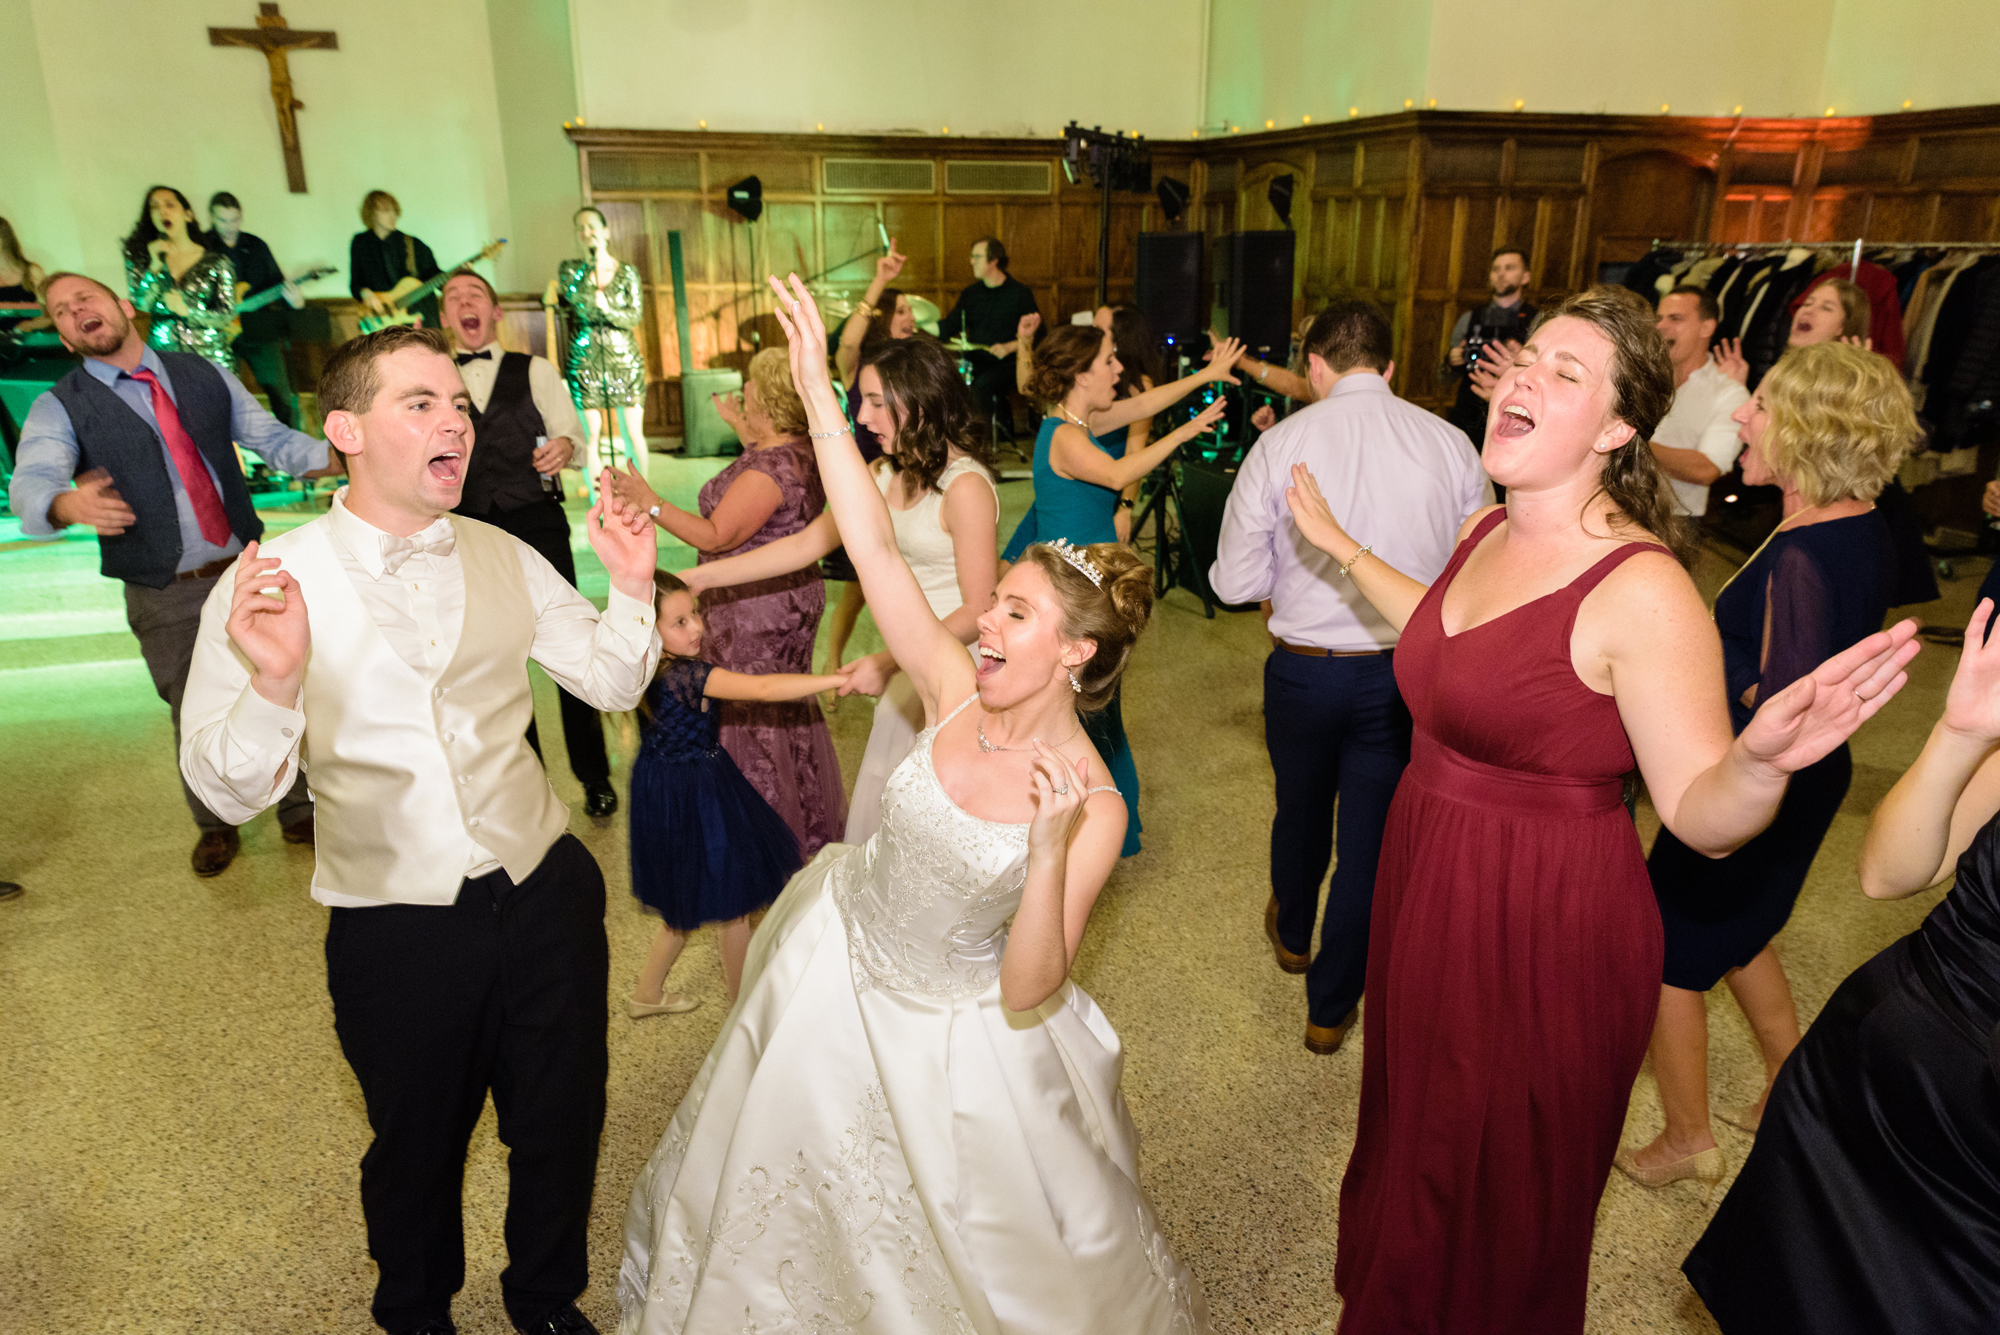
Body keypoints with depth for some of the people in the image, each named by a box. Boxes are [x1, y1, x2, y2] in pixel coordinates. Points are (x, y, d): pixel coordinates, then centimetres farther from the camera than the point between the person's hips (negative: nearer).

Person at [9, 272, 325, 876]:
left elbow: (271, 437, 6)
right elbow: (29, 485, -19)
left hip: (247, 570, 2)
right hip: (164, 595, -2)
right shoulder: (60, 407, -3)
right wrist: (68, 503, -44)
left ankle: (299, 812, 28)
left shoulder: (202, 375, 6)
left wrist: (339, 454, -15)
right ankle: (216, 826, 31)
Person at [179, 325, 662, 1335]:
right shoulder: (266, 587, -12)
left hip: (546, 895, 3)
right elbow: (229, 790, -13)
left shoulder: (505, 560, -1)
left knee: (560, 1126, 20)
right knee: (417, 1149, 21)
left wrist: (631, 588, -13)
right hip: (397, 928, -2)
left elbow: (613, 683, 5)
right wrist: (274, 681, -32)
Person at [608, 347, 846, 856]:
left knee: (753, 714, 3)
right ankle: (812, 824, 35)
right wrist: (747, 437, 29)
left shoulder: (770, 466, -25)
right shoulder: (802, 452, 4)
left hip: (760, 611, -10)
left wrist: (650, 504, -21)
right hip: (791, 598, 10)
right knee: (788, 708, 21)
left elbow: (715, 536, -25)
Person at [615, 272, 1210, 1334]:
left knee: (980, 1243, 19)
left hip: (955, 1035, -3)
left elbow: (1028, 992, -27)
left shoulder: (1092, 807, -26)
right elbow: (875, 550, -21)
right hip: (837, 970, 4)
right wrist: (816, 386, -24)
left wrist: (1049, 851, -42)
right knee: (782, 1185, 26)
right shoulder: (956, 696, -18)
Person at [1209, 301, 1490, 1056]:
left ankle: (1292, 934, 53)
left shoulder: (1280, 445, -11)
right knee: (1371, 838, 14)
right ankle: (1330, 1009, 28)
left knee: (1301, 808, 25)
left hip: (1304, 669, 0)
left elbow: (1235, 582, -9)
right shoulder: (1451, 445, -6)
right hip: (1408, 674, 0)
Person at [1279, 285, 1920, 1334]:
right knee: (1416, 1132, 30)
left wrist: (1764, 760, -45)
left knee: (1495, 1197, 16)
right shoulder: (1484, 531, -1)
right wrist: (1342, 547, 23)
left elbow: (1702, 819, -23)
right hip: (1429, 882, 8)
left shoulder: (1642, 591, -25)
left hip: (1545, 928, -8)